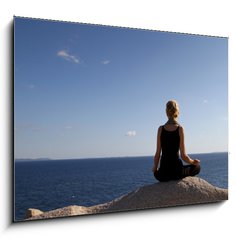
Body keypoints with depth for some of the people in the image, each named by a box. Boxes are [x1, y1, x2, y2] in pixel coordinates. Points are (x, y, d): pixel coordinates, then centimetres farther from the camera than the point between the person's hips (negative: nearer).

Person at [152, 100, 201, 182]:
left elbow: (157, 154, 0)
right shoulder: (180, 129, -8)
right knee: (197, 167, 26)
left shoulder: (161, 129, -2)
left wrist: (155, 168, 17)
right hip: (177, 171, -3)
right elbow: (183, 156, -7)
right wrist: (193, 162, 12)